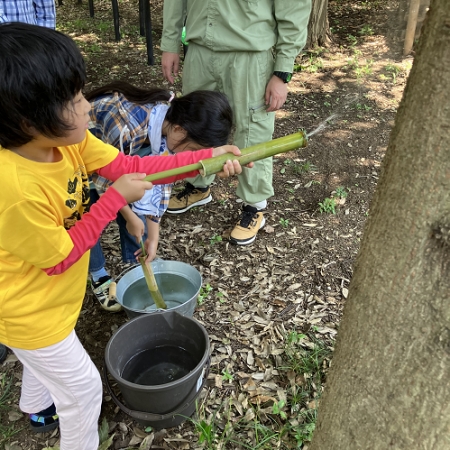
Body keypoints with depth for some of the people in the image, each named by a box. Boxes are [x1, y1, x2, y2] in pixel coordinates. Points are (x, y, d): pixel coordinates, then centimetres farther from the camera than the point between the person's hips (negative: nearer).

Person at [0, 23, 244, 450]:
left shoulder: (65, 138, -17)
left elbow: (129, 166, -13)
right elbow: (59, 258, -26)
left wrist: (206, 158, -19)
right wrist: (115, 199, -26)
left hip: (46, 298, 8)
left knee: (43, 361, 35)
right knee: (82, 386, 12)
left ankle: (37, 409, 66)